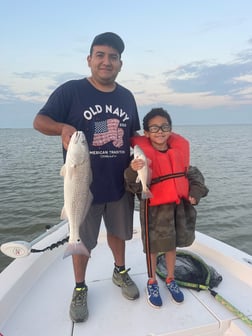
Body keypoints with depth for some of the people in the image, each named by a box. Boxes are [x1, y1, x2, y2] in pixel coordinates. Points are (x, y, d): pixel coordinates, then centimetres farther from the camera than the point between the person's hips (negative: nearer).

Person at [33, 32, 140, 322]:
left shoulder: (127, 97, 7)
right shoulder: (70, 90, -7)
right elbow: (39, 121, -8)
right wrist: (63, 127, -29)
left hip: (121, 183, 4)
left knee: (118, 231, 21)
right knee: (82, 239, 12)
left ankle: (120, 272, 47)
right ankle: (80, 289, 36)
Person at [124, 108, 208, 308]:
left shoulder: (180, 147, 0)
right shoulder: (142, 153, -16)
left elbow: (189, 173, 12)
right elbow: (135, 187, -19)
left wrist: (195, 192, 1)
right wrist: (134, 171, -37)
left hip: (179, 204, 5)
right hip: (154, 206, -4)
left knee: (172, 244, 19)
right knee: (153, 246, 10)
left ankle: (171, 280, 43)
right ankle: (152, 282, 36)